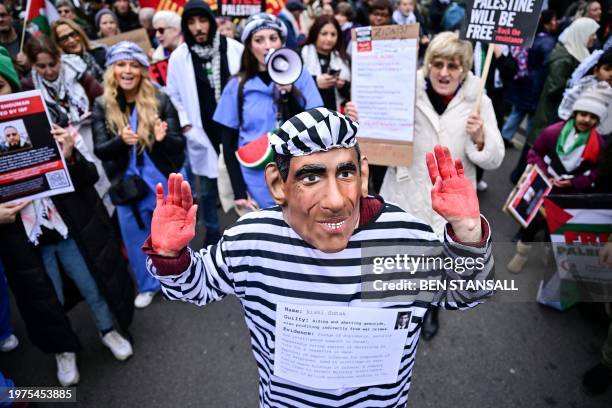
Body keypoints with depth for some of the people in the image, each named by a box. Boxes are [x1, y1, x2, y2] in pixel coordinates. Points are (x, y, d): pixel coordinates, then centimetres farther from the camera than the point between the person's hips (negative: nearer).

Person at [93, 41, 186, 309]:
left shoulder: (160, 101, -9)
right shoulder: (102, 106, -4)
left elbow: (179, 144, -10)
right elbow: (99, 150, -9)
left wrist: (164, 138, -33)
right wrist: (120, 140, -29)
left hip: (164, 182, -2)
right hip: (127, 186, 2)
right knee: (136, 239, 18)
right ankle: (148, 285, 41)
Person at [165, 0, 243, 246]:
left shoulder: (234, 48, -4)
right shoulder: (178, 57, -2)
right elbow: (174, 95, 6)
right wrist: (185, 125, -3)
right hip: (202, 134, 1)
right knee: (207, 187, 12)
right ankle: (212, 232, 32)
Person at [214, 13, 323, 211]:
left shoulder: (300, 76, 0)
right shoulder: (237, 86, 0)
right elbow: (229, 143, 2)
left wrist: (289, 93, -18)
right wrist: (239, 191, -3)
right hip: (257, 187, 0)